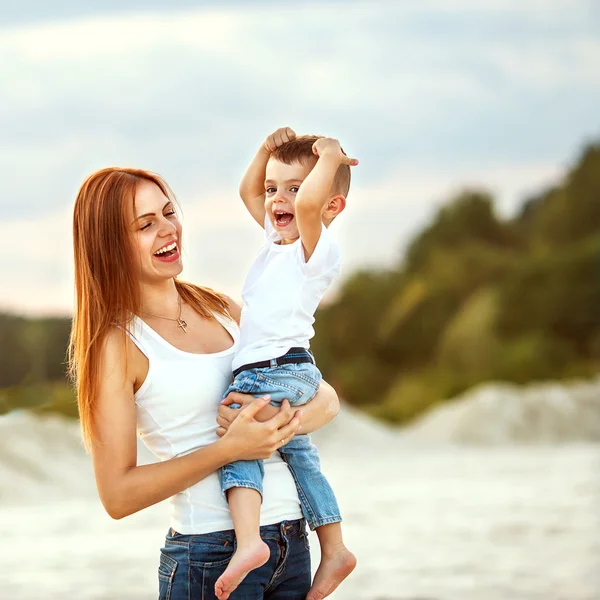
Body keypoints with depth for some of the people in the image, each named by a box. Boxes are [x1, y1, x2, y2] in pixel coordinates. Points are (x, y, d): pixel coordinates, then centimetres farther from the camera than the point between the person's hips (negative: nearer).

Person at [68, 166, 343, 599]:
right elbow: (118, 495, -13)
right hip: (211, 558, -6)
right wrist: (228, 449, -20)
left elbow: (327, 399, 10)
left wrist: (286, 423, -12)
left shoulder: (221, 309, 9)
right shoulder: (116, 343, -8)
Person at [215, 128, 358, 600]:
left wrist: (330, 157, -19)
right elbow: (248, 192, 30)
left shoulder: (319, 247, -11)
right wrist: (268, 150, 15)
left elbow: (307, 203, -34)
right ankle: (334, 549, 26)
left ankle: (249, 541, -32)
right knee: (298, 454, 18)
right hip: (291, 372, 11)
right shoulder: (279, 238, 17)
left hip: (279, 370, -11)